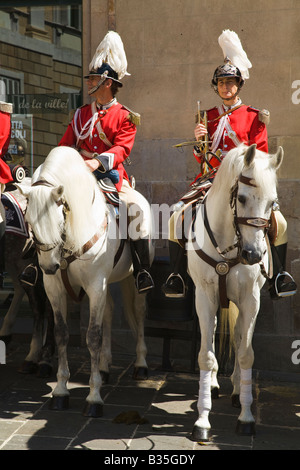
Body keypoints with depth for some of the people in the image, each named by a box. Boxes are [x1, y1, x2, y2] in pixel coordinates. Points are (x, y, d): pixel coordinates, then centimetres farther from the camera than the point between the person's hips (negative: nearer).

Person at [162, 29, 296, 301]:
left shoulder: (254, 116, 8)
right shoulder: (208, 117, 15)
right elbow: (201, 159, 13)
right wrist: (199, 140, -7)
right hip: (210, 181, 2)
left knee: (279, 222, -21)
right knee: (176, 218, -18)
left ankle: (279, 277, -1)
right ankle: (177, 275, 0)